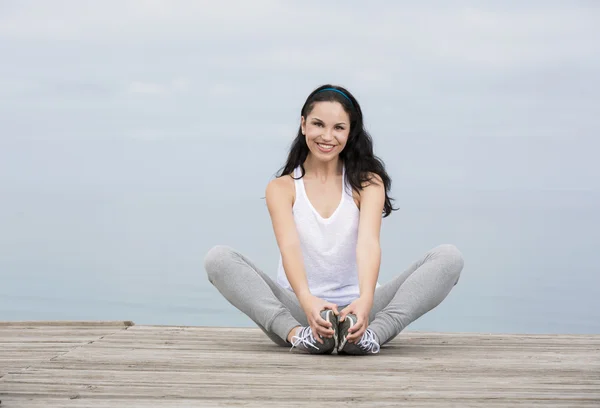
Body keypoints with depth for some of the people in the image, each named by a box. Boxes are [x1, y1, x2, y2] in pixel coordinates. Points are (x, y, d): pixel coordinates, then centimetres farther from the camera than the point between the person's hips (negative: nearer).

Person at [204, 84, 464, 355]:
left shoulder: (368, 183, 5)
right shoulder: (281, 188, 4)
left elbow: (368, 243, -14)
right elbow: (289, 247, -16)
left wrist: (365, 300, -36)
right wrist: (306, 300, -38)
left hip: (356, 310, 1)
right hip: (299, 310, -1)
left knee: (449, 257, -21)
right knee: (218, 258, -23)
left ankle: (370, 333, -42)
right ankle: (298, 333, -42)